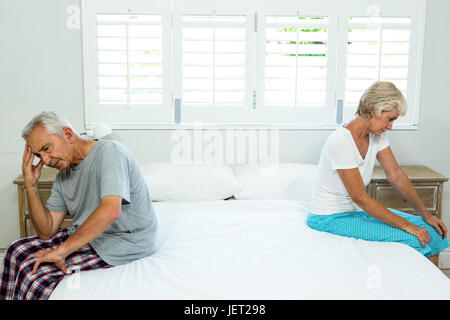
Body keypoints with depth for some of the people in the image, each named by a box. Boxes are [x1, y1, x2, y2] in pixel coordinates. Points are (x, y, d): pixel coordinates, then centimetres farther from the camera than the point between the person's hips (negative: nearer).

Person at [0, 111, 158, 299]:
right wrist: (30, 185, -6)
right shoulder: (63, 176, 7)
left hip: (121, 244, -8)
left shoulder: (110, 152, -19)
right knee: (17, 251, 3)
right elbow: (47, 231, 5)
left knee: (32, 272, -17)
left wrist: (60, 251, -29)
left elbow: (111, 211, -33)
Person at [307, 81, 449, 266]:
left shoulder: (377, 135, -1)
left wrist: (426, 215, -1)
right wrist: (407, 226, -21)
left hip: (357, 209, 9)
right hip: (331, 218, -8)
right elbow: (360, 198, -26)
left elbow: (396, 176, 5)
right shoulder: (341, 141, -27)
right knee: (412, 238, -20)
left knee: (431, 230, -1)